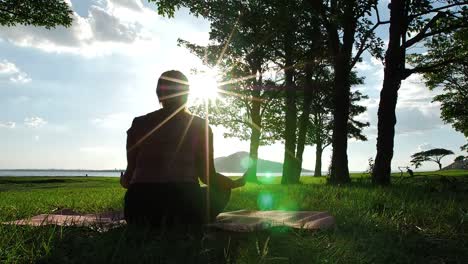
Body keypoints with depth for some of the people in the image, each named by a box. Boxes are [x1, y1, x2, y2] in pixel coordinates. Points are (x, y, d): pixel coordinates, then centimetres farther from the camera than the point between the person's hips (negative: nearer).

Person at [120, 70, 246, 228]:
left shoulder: (139, 124, 13)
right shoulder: (200, 126, 9)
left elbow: (131, 172, 13)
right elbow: (208, 176, 5)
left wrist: (125, 182, 37)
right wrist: (237, 182, 24)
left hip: (140, 203, 3)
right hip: (183, 201, -3)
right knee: (220, 191, 25)